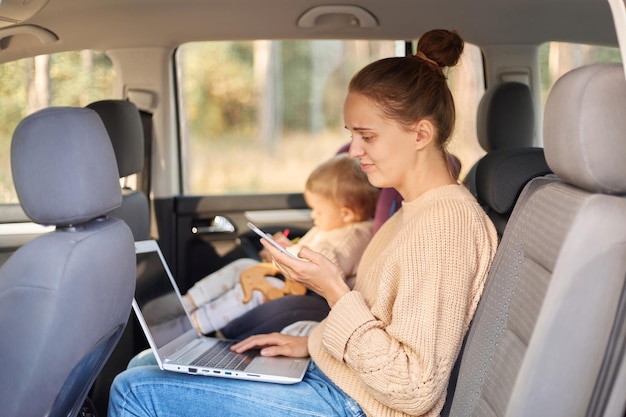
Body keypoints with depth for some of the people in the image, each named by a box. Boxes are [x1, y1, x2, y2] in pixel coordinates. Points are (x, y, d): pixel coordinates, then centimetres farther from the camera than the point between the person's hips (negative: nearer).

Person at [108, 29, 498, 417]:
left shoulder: (445, 222, -22)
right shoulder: (416, 210, 9)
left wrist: (334, 291, -23)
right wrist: (311, 342, 7)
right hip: (328, 373, 10)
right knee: (145, 366, 15)